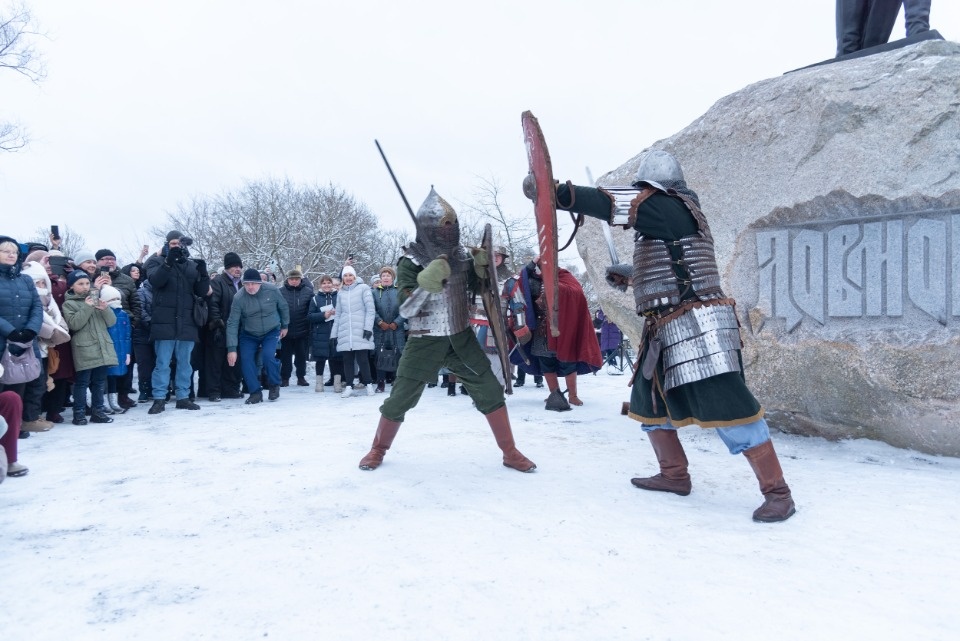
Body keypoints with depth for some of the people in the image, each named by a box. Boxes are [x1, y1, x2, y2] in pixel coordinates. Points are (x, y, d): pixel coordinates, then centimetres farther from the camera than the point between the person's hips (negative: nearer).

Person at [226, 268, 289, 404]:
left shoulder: (272, 291, -20)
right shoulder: (239, 298, -22)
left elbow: (283, 307, 0)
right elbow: (232, 324, -21)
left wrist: (285, 325, 10)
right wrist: (232, 348, -25)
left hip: (271, 332, -1)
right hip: (248, 335, 1)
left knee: (268, 356, -21)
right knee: (246, 360, -13)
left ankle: (274, 385, 6)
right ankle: (256, 392, 4)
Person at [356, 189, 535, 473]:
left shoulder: (461, 255, 0)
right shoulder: (411, 262, -12)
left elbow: (480, 290, 12)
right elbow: (405, 310, -19)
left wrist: (482, 267, -9)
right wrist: (427, 282, -34)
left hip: (462, 338, 4)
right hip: (425, 342, -3)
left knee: (490, 391, 0)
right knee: (399, 399, 0)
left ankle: (510, 453, 13)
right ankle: (378, 449, 24)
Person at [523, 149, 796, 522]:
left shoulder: (669, 207, -8)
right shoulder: (668, 219, 20)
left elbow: (612, 204, -19)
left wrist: (556, 192, -20)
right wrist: (628, 276, 23)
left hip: (697, 327, -11)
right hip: (669, 331, 11)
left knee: (727, 408, -11)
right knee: (648, 402, 16)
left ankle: (777, 493, -2)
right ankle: (675, 475, 28)